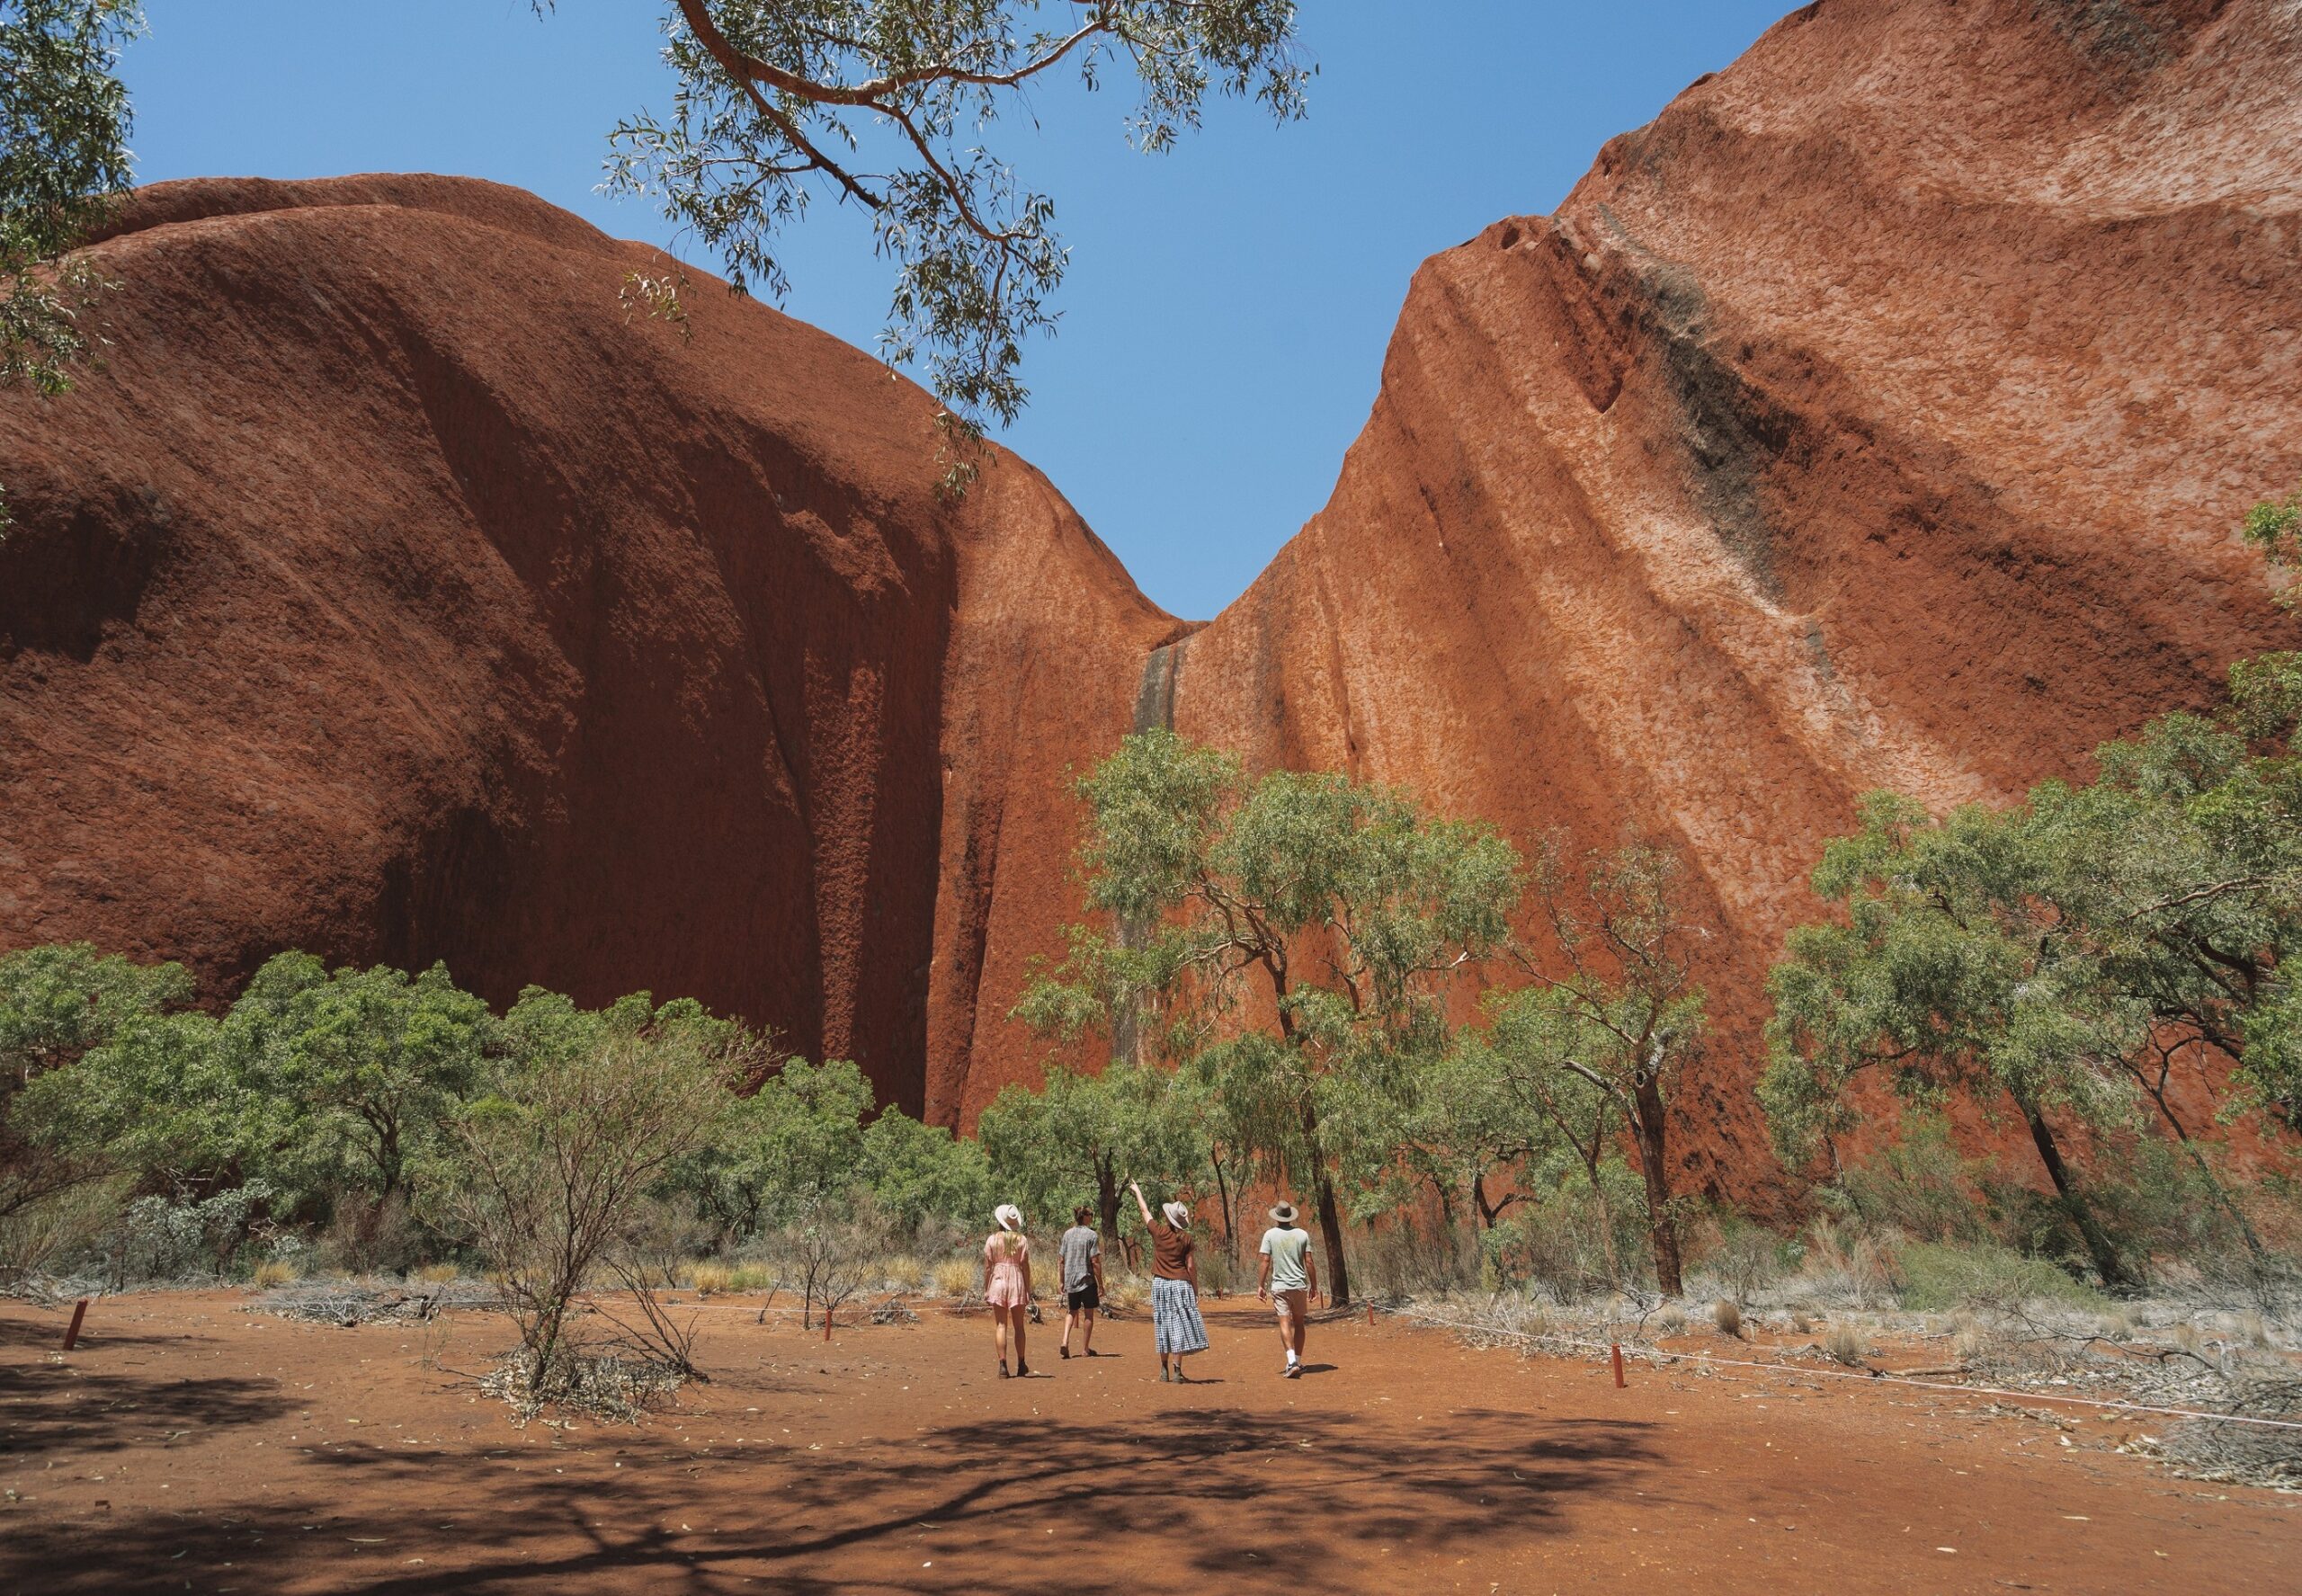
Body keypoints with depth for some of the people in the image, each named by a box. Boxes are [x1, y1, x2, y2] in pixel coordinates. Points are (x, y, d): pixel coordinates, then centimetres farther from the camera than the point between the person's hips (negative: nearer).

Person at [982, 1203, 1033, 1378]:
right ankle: (1021, 1365, 19)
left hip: (998, 1281, 0)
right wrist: (1028, 1290, 4)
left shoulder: (992, 1239, -2)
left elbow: (987, 1266, -1)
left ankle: (1003, 1365, -2)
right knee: (1018, 1326, 12)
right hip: (1017, 1282, 0)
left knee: (1000, 1325, 3)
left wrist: (985, 1289, 6)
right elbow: (1025, 1267, -2)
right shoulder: (1022, 1239, -2)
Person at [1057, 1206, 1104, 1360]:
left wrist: (1062, 1281, 15)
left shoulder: (1067, 1234, 4)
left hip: (1070, 1280, 4)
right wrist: (1100, 1284, -6)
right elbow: (1095, 1262, -12)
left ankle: (1065, 1342, -2)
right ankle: (1085, 1349, 14)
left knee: (1071, 1311, 17)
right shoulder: (1091, 1235, -9)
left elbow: (1062, 1261, 6)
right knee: (1088, 1314, 9)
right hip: (1087, 1279, -4)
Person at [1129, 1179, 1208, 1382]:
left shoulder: (1159, 1232, -4)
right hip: (1180, 1285, -2)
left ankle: (1164, 1370, 19)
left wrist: (1137, 1191, 25)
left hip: (1160, 1285, 2)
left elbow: (1145, 1211, 11)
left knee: (1163, 1327, 11)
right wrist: (1196, 1291, 5)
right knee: (1179, 1327, 0)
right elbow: (1191, 1267, -4)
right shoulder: (1186, 1238, -5)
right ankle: (1177, 1371, -2)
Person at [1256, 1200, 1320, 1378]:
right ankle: (1298, 1362, 18)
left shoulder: (1270, 1234, -3)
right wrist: (1314, 1286, 8)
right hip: (1300, 1285, 2)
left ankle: (1292, 1361, -22)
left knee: (1285, 1323, -6)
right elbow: (1309, 1262, 0)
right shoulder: (1302, 1234, 1)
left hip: (1279, 1286, -2)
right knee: (1298, 1323, 14)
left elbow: (1266, 1261, -7)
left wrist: (1261, 1285, -1)